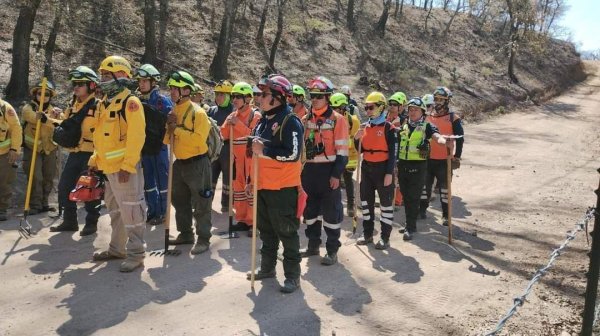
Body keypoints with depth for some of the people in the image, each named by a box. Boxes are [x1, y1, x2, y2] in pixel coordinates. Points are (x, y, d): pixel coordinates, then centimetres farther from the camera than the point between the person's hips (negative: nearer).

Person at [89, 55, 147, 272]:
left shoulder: (130, 102, -13)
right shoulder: (104, 103, 14)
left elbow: (136, 137, -19)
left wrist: (127, 165, -22)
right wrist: (95, 160, 16)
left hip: (125, 167, -9)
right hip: (108, 166, 9)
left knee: (130, 210, -4)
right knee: (115, 209, 19)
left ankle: (136, 253, 4)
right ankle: (117, 248, 32)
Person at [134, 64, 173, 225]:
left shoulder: (162, 100, -9)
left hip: (158, 146, -6)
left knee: (162, 179, 2)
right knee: (148, 180, 11)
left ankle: (163, 212, 11)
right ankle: (153, 211, 22)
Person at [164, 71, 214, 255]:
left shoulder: (198, 112, -15)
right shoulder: (173, 111, 9)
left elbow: (199, 139, -26)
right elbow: (166, 139, 13)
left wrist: (177, 129, -20)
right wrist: (169, 127, -7)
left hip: (197, 163, -8)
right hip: (179, 163, 8)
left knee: (200, 204, 0)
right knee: (180, 202, 17)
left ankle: (203, 239, 9)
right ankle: (185, 234, 31)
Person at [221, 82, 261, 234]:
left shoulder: (255, 116, -11)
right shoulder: (232, 116, 10)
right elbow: (225, 136, 7)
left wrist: (238, 124, -25)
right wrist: (228, 124, -12)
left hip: (251, 157, -7)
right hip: (237, 157, 8)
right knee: (238, 188, 12)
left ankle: (253, 222, 1)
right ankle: (242, 220, 22)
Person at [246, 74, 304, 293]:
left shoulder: (290, 121, -15)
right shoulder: (264, 120, 13)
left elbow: (293, 154, -23)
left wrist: (264, 150, -22)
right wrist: (254, 180, 21)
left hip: (283, 188, -9)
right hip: (263, 186, 9)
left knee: (287, 232, 0)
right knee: (266, 230, 19)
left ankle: (292, 275, 11)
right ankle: (267, 267, 33)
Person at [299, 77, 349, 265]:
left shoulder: (337, 119, -7)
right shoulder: (306, 119, 10)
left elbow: (342, 150, -10)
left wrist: (336, 174, -16)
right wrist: (300, 170, 12)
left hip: (328, 171, -6)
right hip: (309, 170, 6)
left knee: (331, 212, 0)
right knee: (310, 209, 14)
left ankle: (332, 250, 10)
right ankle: (313, 245, 28)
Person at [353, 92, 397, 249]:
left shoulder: (388, 128, -10)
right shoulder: (365, 127, 8)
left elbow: (393, 152, -12)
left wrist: (389, 173, -17)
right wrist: (357, 139, -6)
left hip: (382, 168, -6)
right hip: (366, 168, 7)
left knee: (385, 202, 2)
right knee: (366, 201, 12)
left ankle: (385, 237, 9)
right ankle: (367, 234, 24)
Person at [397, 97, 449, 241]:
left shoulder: (427, 126, -3)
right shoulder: (403, 126, 13)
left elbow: (437, 136, -22)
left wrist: (443, 141, -44)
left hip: (418, 166, -5)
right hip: (402, 165, 5)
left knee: (413, 197, -4)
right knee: (406, 196, 11)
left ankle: (410, 228, 3)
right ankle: (410, 224, 24)